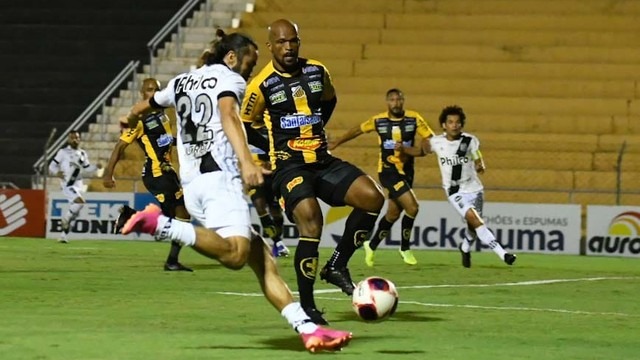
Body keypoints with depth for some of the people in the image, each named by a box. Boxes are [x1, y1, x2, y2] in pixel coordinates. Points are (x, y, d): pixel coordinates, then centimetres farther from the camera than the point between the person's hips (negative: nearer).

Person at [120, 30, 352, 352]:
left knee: (262, 259, 4)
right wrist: (246, 161, -34)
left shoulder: (182, 82, 25)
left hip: (191, 183, 9)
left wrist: (131, 119, 68)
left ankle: (307, 328, -6)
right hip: (220, 178, -9)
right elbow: (228, 114, -19)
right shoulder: (229, 79, 4)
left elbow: (143, 107, 43)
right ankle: (158, 224, -31)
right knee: (235, 254, -29)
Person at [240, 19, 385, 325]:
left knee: (373, 197, -15)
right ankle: (306, 306, -16)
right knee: (310, 219, -28)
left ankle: (337, 265, 1)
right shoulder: (262, 85, -7)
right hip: (289, 166, -5)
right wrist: (280, 142, 3)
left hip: (323, 162, 5)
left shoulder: (317, 71, 6)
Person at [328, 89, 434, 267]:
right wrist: (335, 143, 20)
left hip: (406, 171, 4)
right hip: (388, 170, -4)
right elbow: (357, 130, 11)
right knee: (412, 207, -18)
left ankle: (372, 245, 32)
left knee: (393, 213, 12)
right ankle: (405, 248, 0)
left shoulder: (414, 119, -4)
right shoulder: (378, 121, -5)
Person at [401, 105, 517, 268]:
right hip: (455, 191, -2)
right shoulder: (436, 142, -4)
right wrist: (402, 149, 0)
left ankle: (465, 248, 45)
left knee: (473, 227, 10)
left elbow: (478, 161, -1)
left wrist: (480, 167, -24)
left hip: (474, 188, 2)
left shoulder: (470, 141, -5)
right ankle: (502, 254, -27)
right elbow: (420, 151, 14)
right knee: (475, 220, -23)